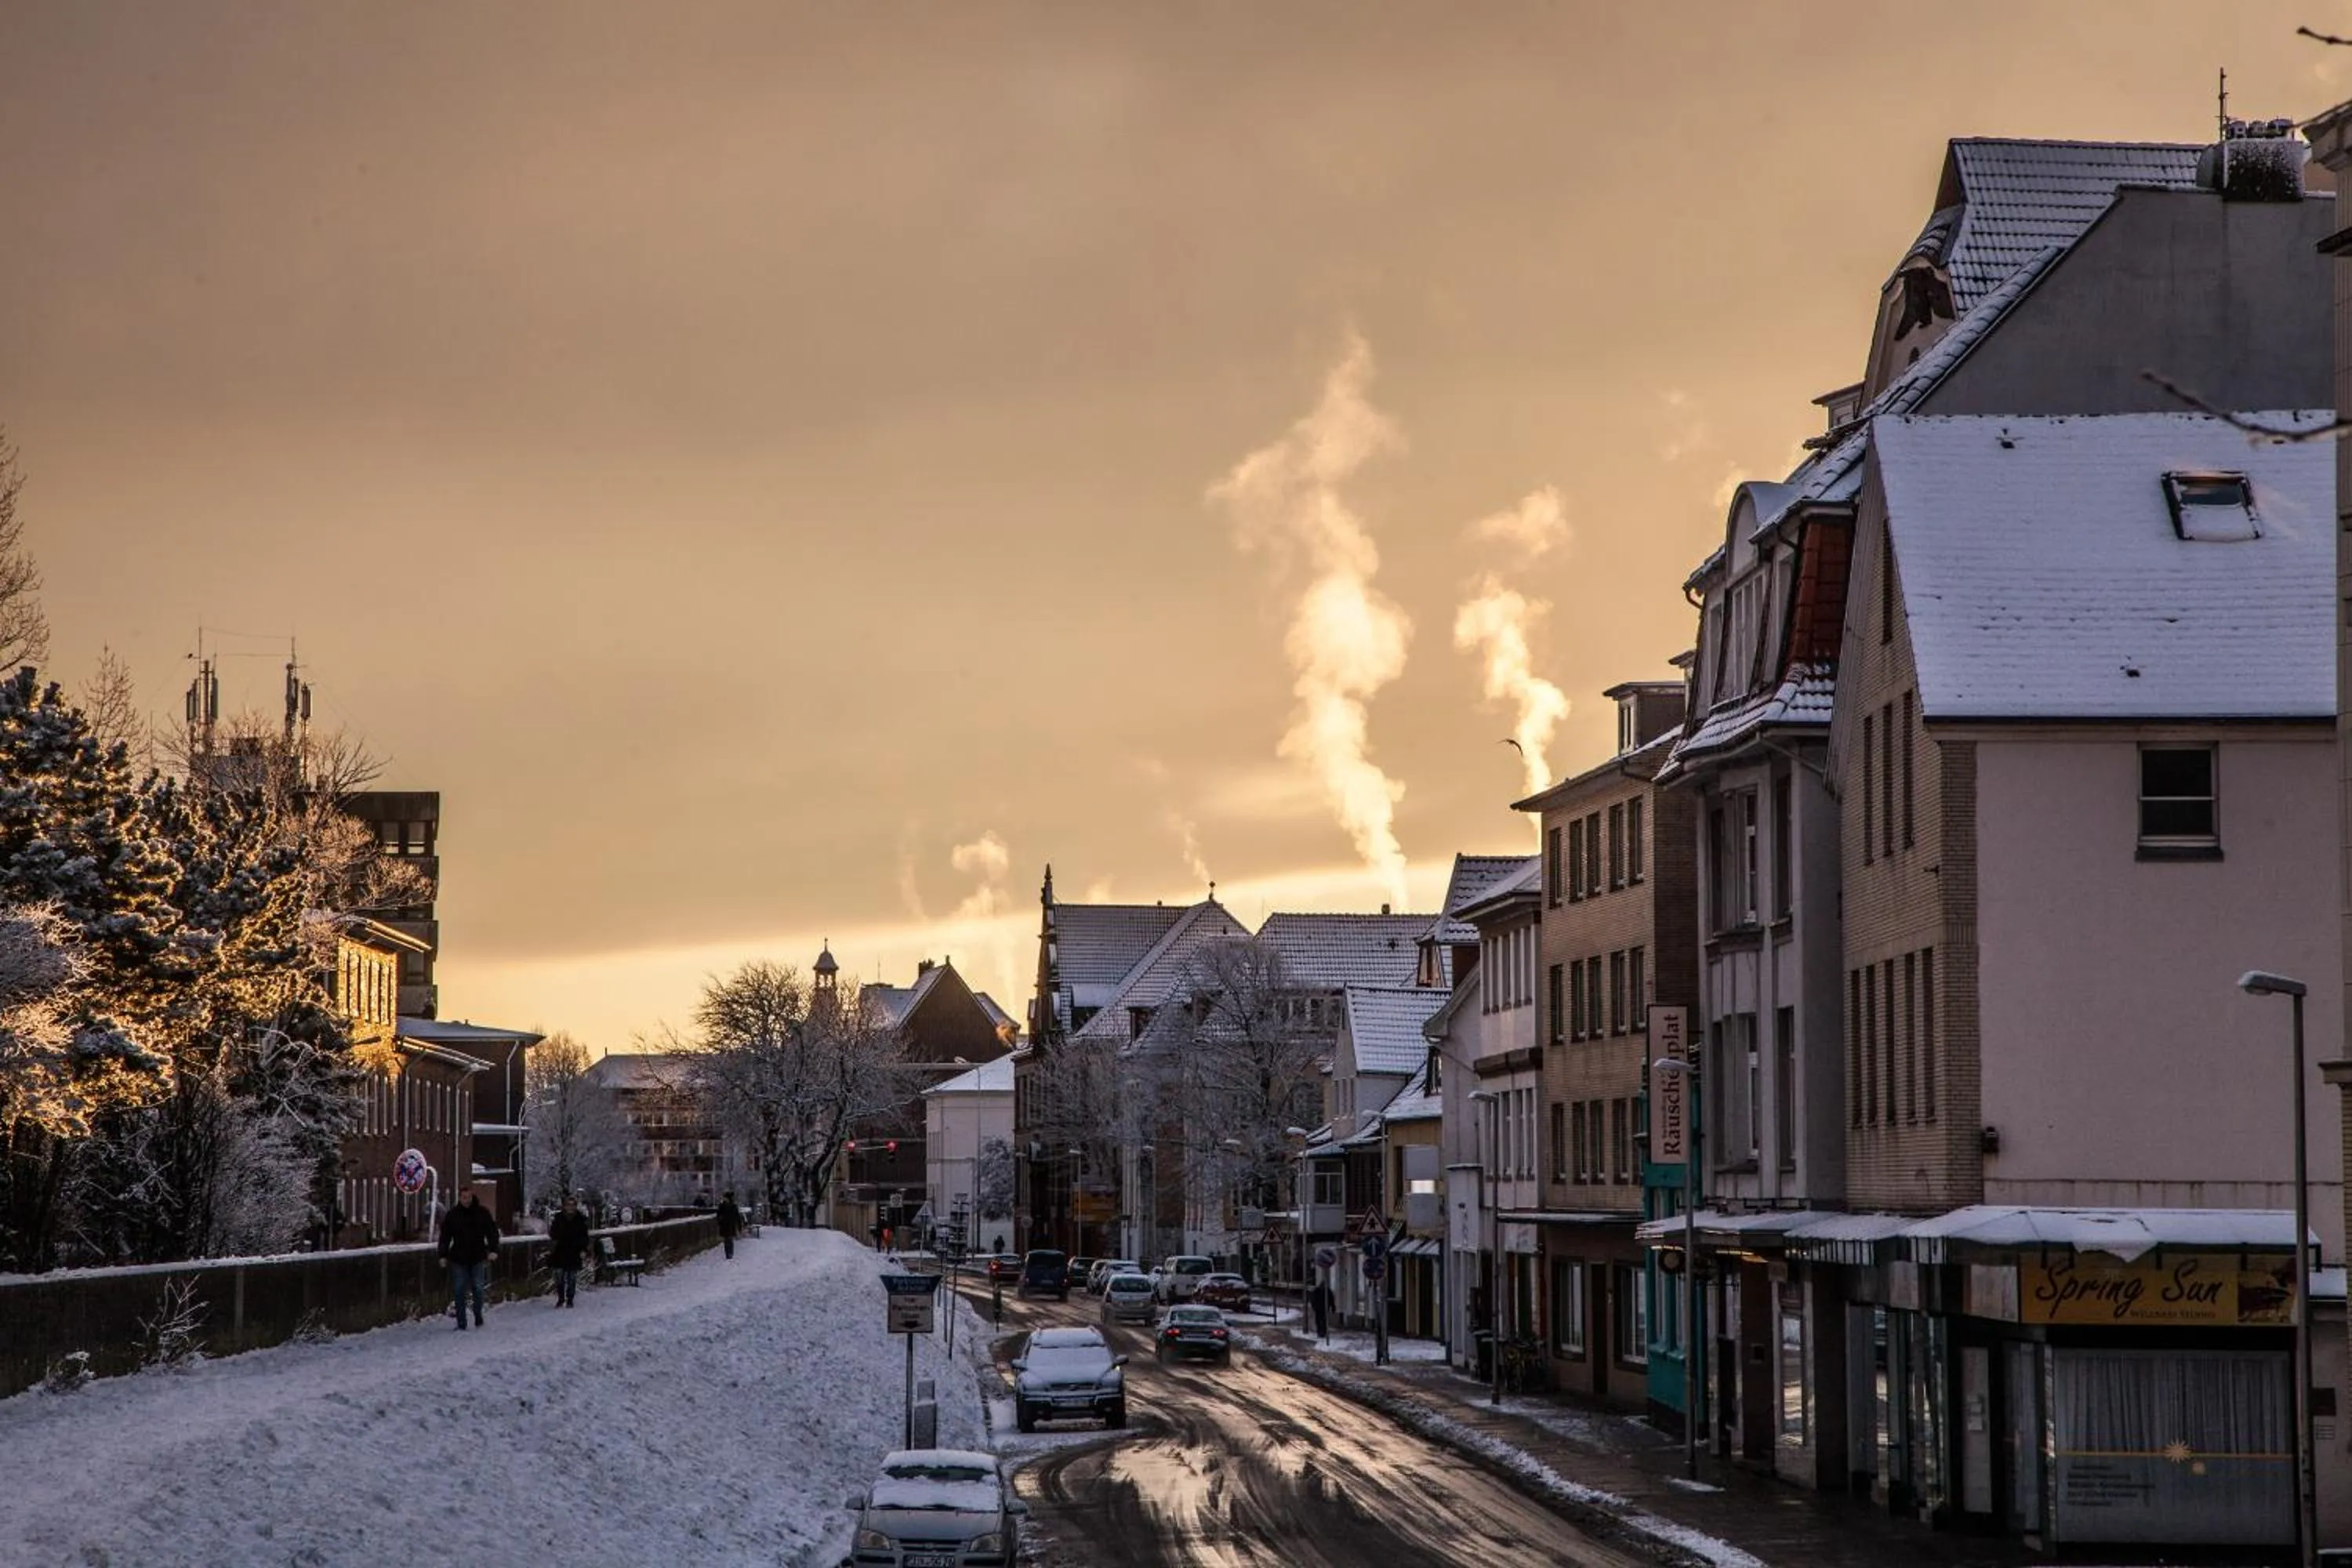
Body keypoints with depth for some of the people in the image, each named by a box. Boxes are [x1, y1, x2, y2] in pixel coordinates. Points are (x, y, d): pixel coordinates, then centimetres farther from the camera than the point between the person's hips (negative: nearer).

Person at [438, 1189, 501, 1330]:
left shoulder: (482, 1213, 3)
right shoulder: (452, 1215, 4)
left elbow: (492, 1232, 6)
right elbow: (445, 1237, 7)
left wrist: (493, 1250, -7)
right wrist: (443, 1255, 0)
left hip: (478, 1258, 0)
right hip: (459, 1259, 0)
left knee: (478, 1289, -3)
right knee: (459, 1291, -2)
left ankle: (478, 1316, 19)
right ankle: (461, 1323, 4)